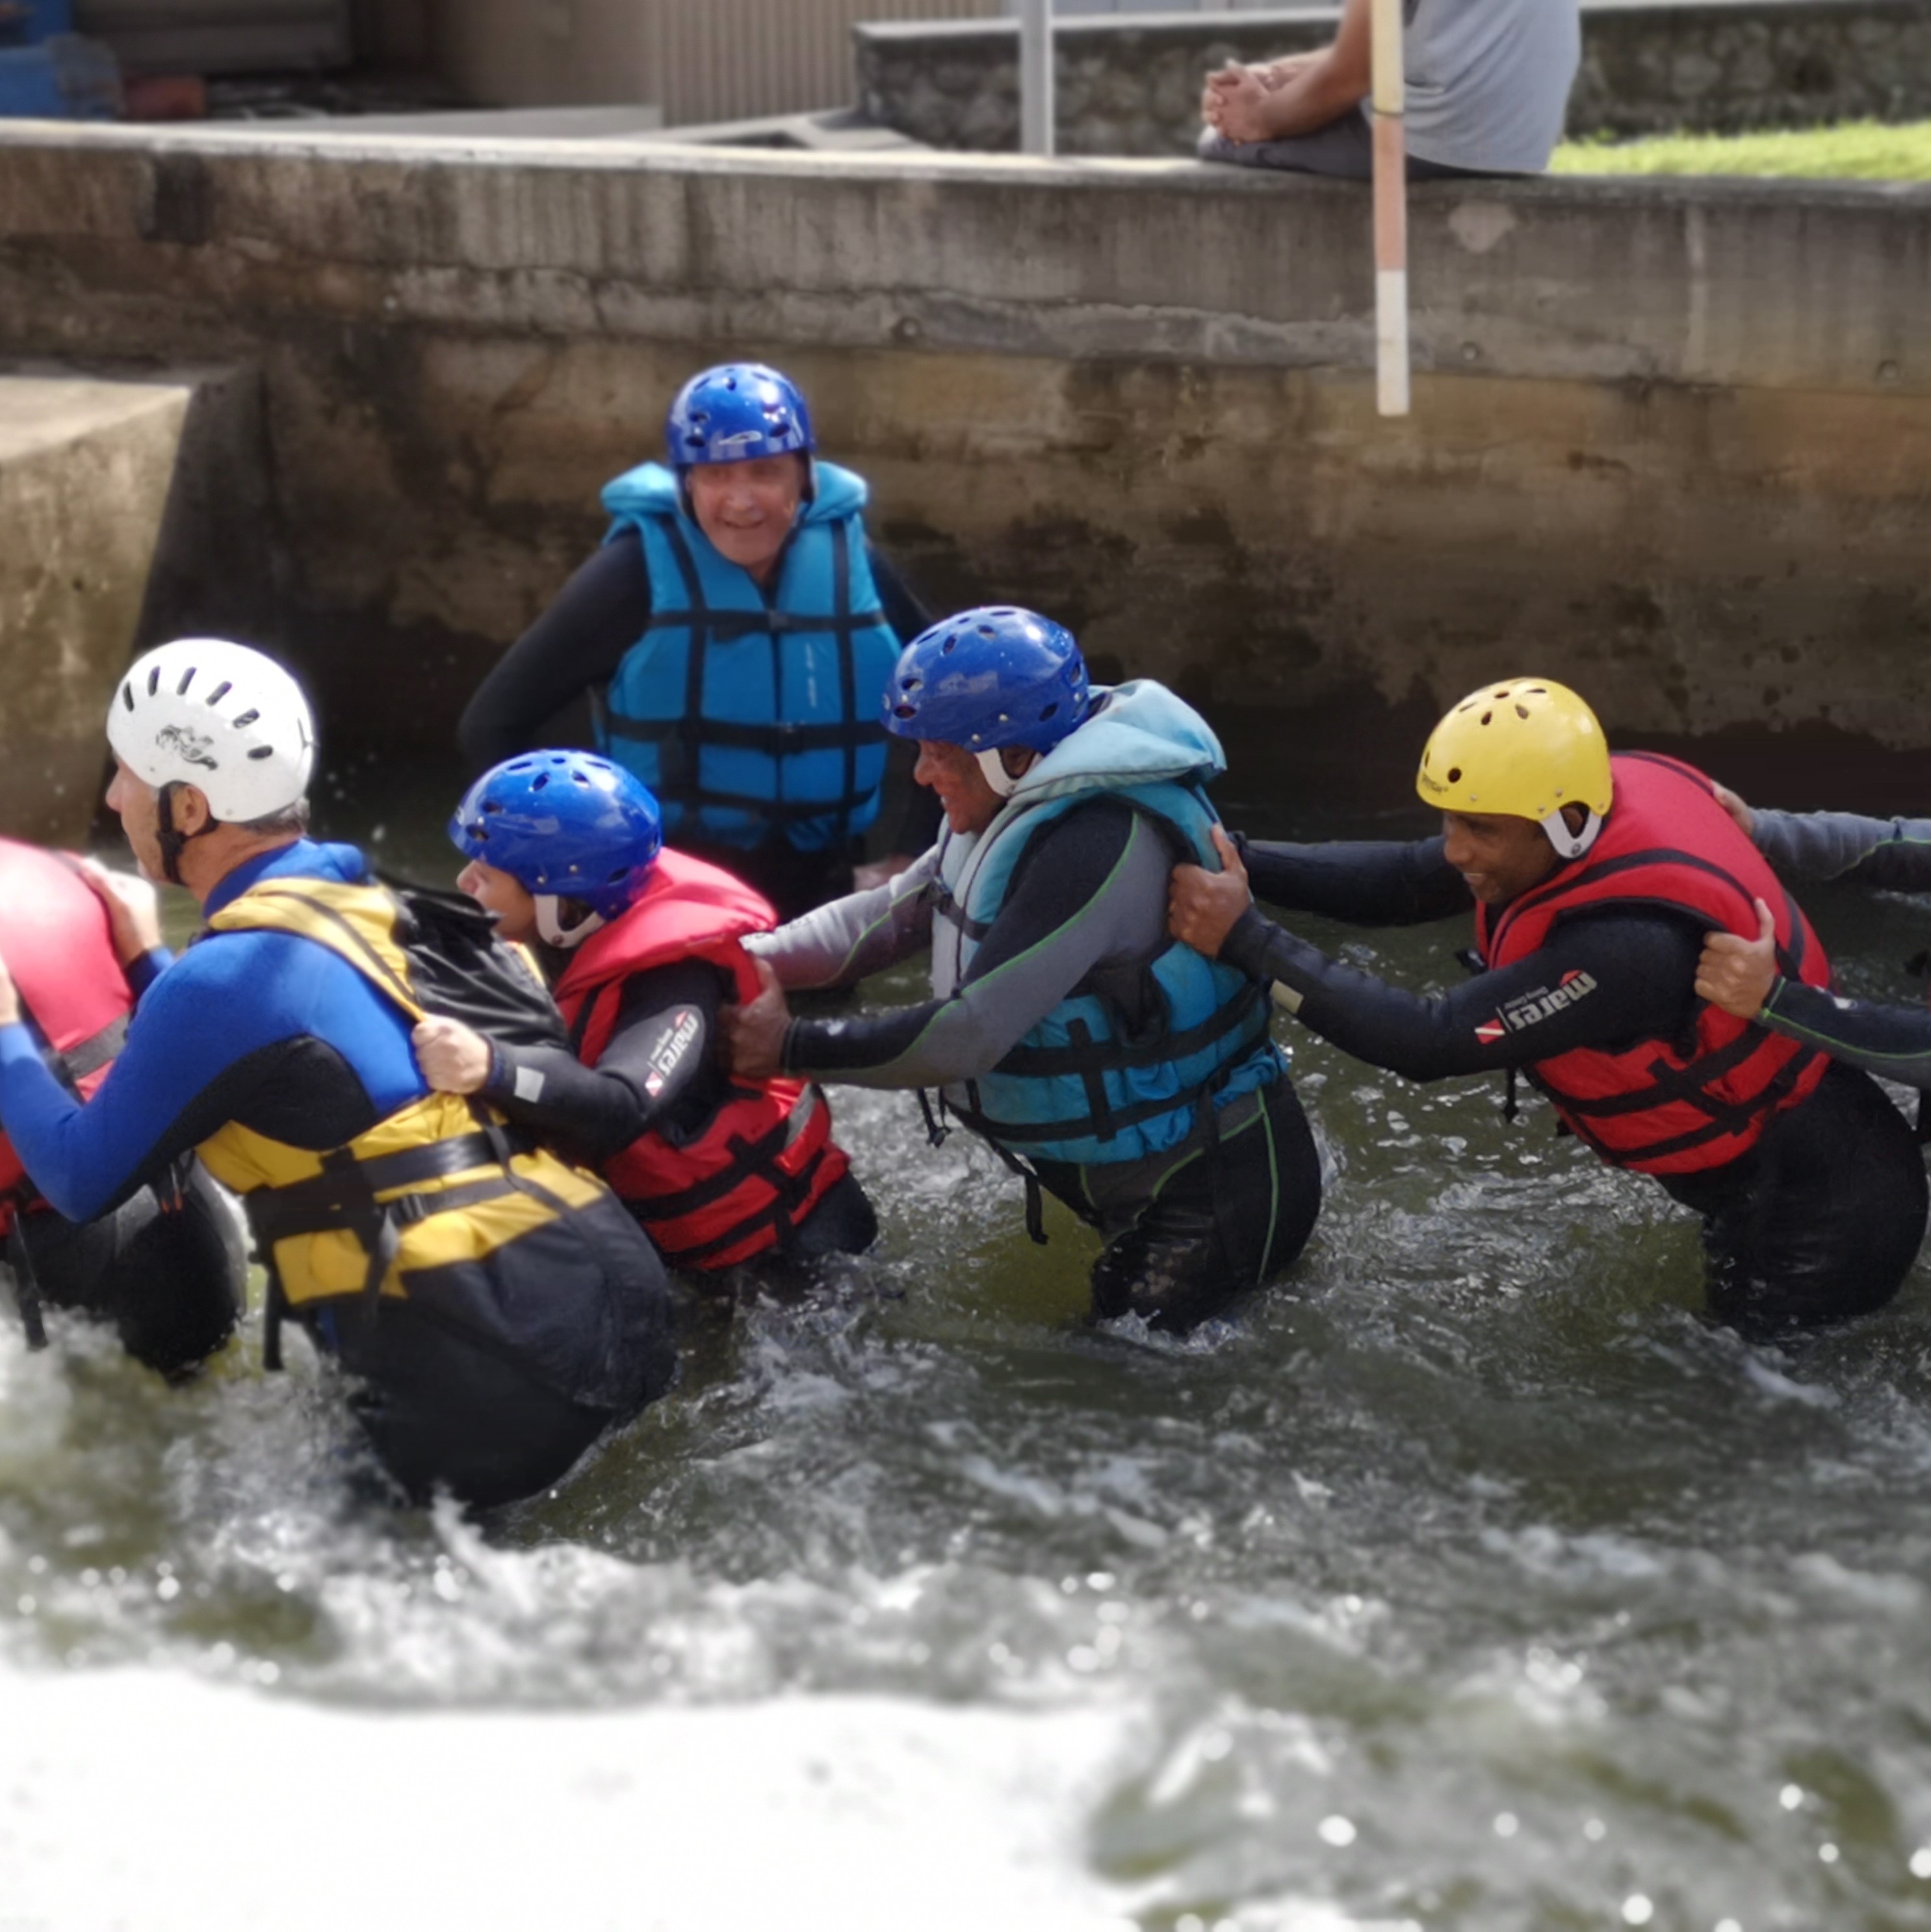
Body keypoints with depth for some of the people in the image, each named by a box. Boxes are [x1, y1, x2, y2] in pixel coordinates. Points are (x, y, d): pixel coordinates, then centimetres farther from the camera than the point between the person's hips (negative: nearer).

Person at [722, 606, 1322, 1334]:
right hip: (1134, 1171, 10)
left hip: (1216, 1186, -10)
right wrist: (760, 959, -6)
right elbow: (900, 910, 8)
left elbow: (970, 1035, -28)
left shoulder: (1096, 842, -29)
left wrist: (793, 1048, -20)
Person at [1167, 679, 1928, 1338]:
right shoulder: (1592, 797, -13)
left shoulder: (1629, 944, -39)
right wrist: (1238, 862, -20)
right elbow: (1401, 882, -8)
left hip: (1822, 1206, -8)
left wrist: (1244, 939, -34)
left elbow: (1431, 1042, -36)